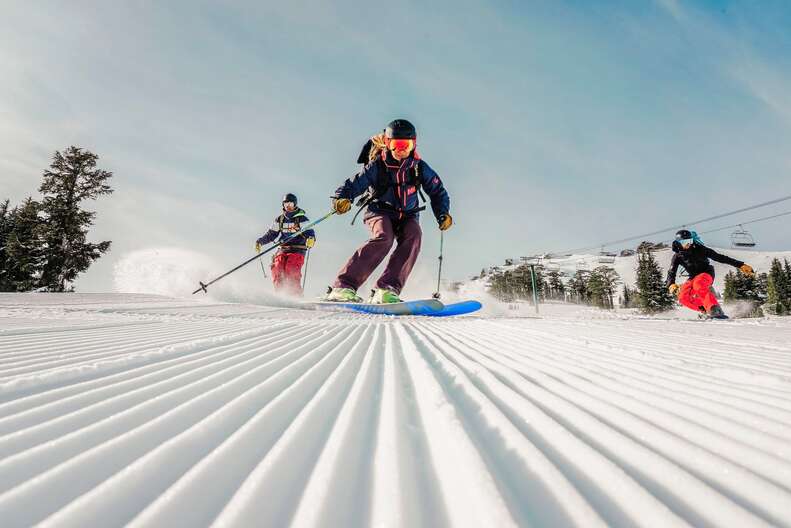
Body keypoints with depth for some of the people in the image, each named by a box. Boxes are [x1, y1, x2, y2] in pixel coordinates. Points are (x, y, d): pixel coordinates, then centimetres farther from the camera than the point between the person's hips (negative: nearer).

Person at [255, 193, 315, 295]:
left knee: (291, 272, -23)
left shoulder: (302, 218, -2)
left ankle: (296, 295, -16)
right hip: (283, 249, 5)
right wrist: (260, 241, 6)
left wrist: (310, 239, -36)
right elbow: (271, 234, 19)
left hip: (297, 250, -4)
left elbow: (310, 232, -13)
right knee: (277, 270, -14)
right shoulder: (280, 219, 13)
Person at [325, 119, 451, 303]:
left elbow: (437, 191, 4)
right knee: (384, 237, -34)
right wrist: (342, 198, -37)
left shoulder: (419, 168, -3)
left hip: (406, 215, 3)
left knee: (414, 235, -30)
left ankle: (386, 289, -36)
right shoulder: (377, 166, -10)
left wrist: (443, 214, -11)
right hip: (379, 211, -3)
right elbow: (354, 184, -16)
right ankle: (343, 287, -37)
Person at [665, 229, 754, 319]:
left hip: (706, 274, -3)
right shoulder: (677, 256, -5)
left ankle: (715, 310, -40)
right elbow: (671, 272, -10)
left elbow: (719, 257, -7)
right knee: (683, 296, -23)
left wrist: (740, 265, -9)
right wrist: (671, 285, -31)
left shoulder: (699, 249, -11)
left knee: (698, 285, -38)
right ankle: (705, 310, -10)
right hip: (693, 278, 3)